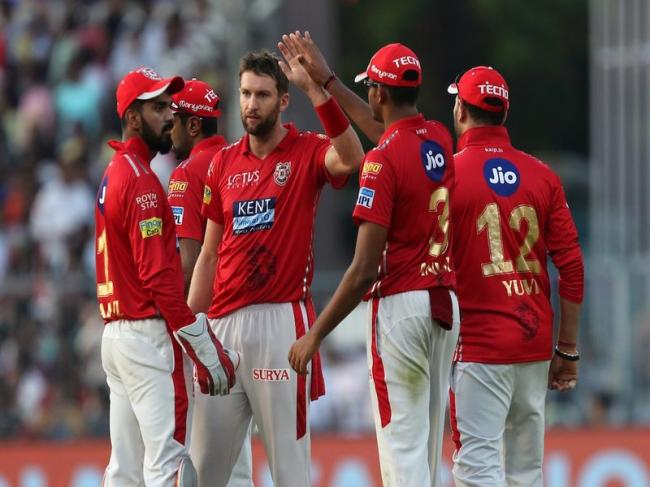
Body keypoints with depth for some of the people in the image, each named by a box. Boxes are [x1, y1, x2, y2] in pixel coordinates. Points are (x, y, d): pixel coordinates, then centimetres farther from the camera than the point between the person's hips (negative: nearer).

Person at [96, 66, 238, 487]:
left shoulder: (111, 176, 17)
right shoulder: (142, 182, -13)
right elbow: (159, 277, -19)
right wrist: (205, 350, -18)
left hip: (115, 336, 10)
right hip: (151, 337, -10)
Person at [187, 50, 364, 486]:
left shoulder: (308, 152, -1)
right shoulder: (224, 163, 13)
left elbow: (350, 160, -26)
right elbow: (210, 253, 16)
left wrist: (315, 88, -31)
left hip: (281, 319, -5)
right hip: (224, 323, 5)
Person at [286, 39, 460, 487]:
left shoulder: (383, 159, -15)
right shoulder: (441, 140, 7)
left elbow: (365, 270, -18)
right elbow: (387, 127, 33)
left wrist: (315, 335, -13)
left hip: (400, 304, -8)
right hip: (446, 304, 8)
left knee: (402, 446, -8)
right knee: (429, 444, 14)